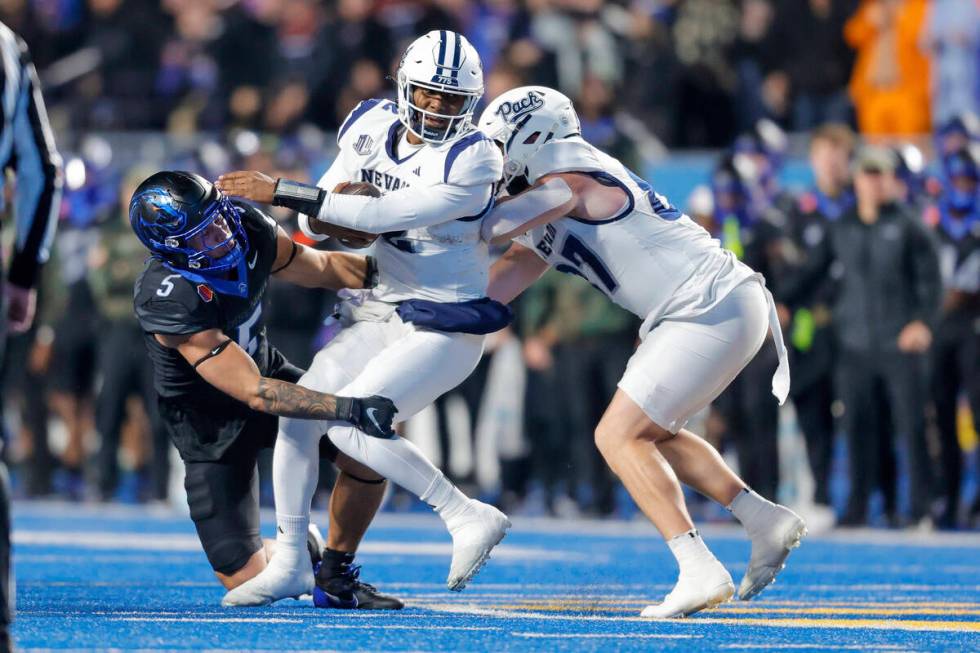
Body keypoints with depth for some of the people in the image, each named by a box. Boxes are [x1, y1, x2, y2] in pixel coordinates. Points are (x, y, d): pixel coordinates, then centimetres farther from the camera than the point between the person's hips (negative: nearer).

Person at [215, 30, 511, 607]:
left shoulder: (471, 160, -21)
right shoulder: (372, 127, 1)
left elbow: (383, 215, -27)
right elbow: (315, 219, 7)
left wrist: (281, 192, -27)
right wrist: (325, 218, -19)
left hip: (443, 328, -7)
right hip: (381, 314, 7)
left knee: (350, 423, -21)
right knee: (299, 416, 0)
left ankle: (468, 517, -8)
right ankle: (290, 563, 14)